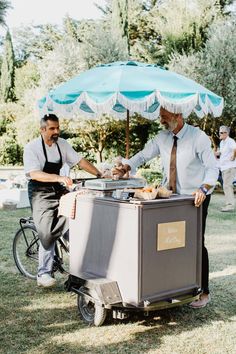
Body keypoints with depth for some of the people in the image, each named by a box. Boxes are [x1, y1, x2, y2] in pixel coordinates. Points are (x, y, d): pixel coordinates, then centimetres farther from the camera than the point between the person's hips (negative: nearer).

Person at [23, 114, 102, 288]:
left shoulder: (62, 144, 2)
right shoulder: (32, 147, -14)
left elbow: (80, 161, 3)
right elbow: (34, 174, -25)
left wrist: (100, 174, -9)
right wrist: (59, 177, -39)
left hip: (58, 190, 5)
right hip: (40, 193, -5)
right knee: (48, 234, -8)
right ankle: (43, 274, 3)